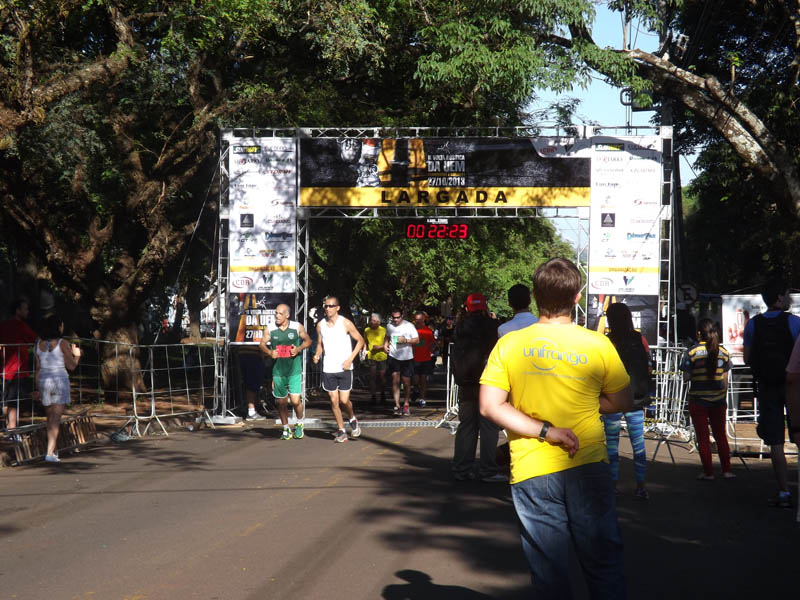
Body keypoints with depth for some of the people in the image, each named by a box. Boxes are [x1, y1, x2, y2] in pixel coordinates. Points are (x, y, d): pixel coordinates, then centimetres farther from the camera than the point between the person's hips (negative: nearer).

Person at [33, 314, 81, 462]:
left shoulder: (39, 343, 4)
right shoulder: (63, 344, -9)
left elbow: (38, 368, 7)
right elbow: (71, 366, -6)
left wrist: (37, 388, 12)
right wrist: (76, 355, 13)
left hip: (44, 381, 5)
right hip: (60, 381, -5)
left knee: (50, 416, 18)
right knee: (56, 418, -5)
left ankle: (53, 449, 28)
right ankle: (50, 453, -13)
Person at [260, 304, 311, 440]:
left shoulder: (297, 327, -1)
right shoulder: (270, 329, 2)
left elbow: (308, 340, 12)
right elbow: (261, 344, 11)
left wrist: (299, 349, -7)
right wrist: (269, 352, -10)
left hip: (294, 370, -2)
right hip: (278, 371, 2)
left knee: (295, 400, -9)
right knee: (281, 402, 7)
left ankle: (299, 423, 18)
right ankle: (285, 429, 23)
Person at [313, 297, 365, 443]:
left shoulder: (346, 323, -6)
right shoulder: (321, 325, 4)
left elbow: (360, 341, 0)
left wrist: (350, 359, -9)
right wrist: (317, 355, -5)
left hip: (344, 368, -3)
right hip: (328, 369, 3)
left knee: (344, 400, -5)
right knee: (334, 401, 3)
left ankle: (352, 419, 26)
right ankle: (341, 431, 13)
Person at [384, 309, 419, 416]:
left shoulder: (409, 326, -3)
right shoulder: (389, 325, 8)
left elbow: (417, 339, -2)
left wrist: (406, 340, -18)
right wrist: (385, 345, 8)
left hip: (407, 358, -2)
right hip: (393, 356, 2)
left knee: (406, 382, 5)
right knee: (395, 381, -9)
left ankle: (406, 405, 21)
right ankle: (397, 405, -10)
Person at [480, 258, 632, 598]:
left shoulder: (509, 344, -3)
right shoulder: (598, 345, -5)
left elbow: (490, 406, -9)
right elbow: (623, 403, 4)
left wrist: (544, 430, -10)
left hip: (532, 471, 1)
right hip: (588, 467, 0)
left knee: (549, 573, 8)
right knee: (604, 563, 13)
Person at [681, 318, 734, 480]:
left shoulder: (692, 352, -11)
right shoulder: (723, 352, 0)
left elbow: (686, 377, -11)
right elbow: (725, 379, 4)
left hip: (698, 401, -3)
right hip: (718, 400, 3)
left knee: (703, 438, 5)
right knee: (721, 436, 14)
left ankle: (708, 473, 8)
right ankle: (726, 471, 14)